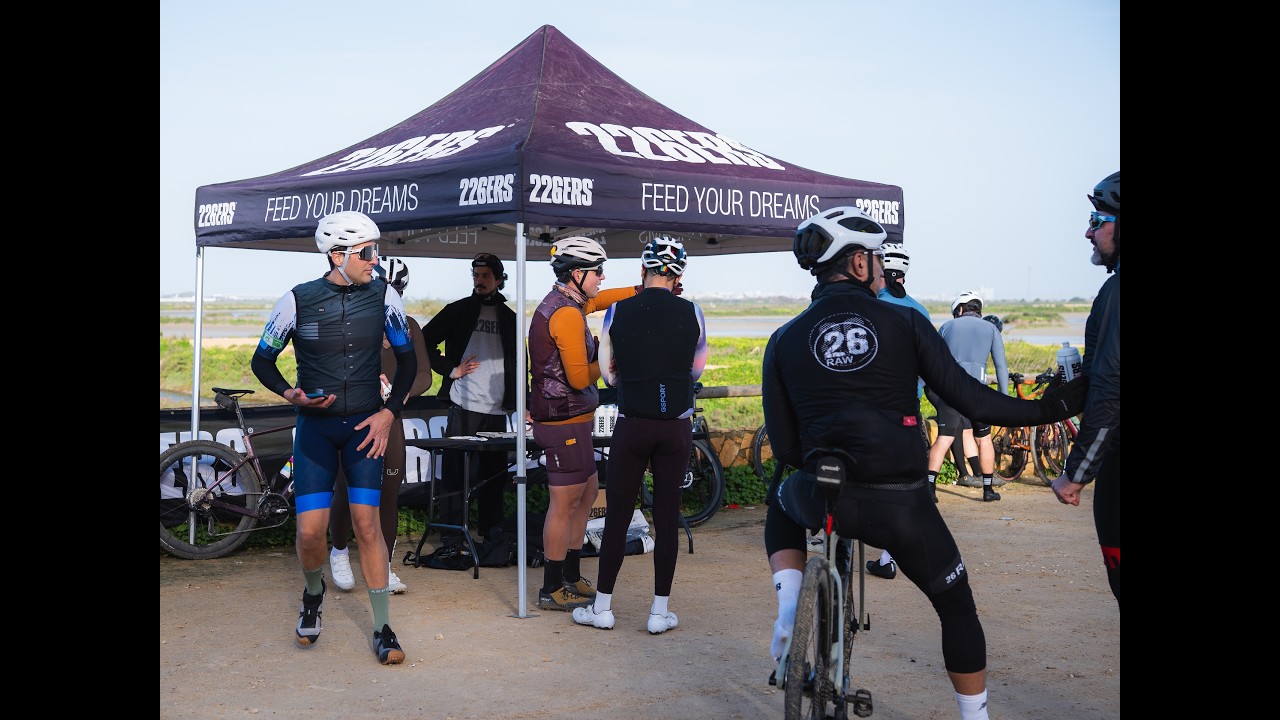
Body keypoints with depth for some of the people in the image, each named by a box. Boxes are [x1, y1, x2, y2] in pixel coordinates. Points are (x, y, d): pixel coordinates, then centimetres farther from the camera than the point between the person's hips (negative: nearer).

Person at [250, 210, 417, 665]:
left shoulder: (383, 296, -4)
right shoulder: (297, 301, -9)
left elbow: (407, 359, 8)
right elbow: (262, 361, 3)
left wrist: (389, 412, -3)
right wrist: (290, 394, -15)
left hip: (365, 423, 1)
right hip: (315, 426, 0)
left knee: (366, 522, -7)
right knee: (310, 530, -7)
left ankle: (383, 629, 4)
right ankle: (313, 593, 27)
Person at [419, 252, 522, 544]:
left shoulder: (510, 318, 14)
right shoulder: (458, 310, 5)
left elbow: (518, 363, 19)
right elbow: (425, 341, 5)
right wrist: (450, 369, -5)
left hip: (498, 409, 3)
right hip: (464, 404, -3)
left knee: (495, 471, 8)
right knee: (457, 468, -5)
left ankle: (492, 530, 18)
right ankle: (453, 531, 0)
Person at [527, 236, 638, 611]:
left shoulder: (562, 303, 11)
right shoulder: (567, 314, -20)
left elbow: (601, 299, 27)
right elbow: (579, 378, -22)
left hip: (572, 418, 10)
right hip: (565, 421, -10)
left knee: (587, 492, 17)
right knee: (565, 503, -3)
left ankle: (571, 578, 26)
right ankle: (552, 590, 6)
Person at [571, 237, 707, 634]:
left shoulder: (617, 312, -3)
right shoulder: (692, 314, -3)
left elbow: (608, 373, 5)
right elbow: (697, 370, 9)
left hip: (632, 426, 0)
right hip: (676, 429, 1)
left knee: (617, 516, 7)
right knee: (667, 517, 6)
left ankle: (602, 606, 14)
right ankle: (660, 611, 10)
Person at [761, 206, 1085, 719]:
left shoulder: (784, 341, 6)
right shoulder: (905, 322, 1)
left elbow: (784, 445, 6)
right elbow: (969, 399, -1)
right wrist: (1046, 409, 13)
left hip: (823, 500, 1)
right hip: (902, 504, -1)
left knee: (781, 502, 36)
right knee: (956, 606, 22)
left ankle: (790, 609, 13)